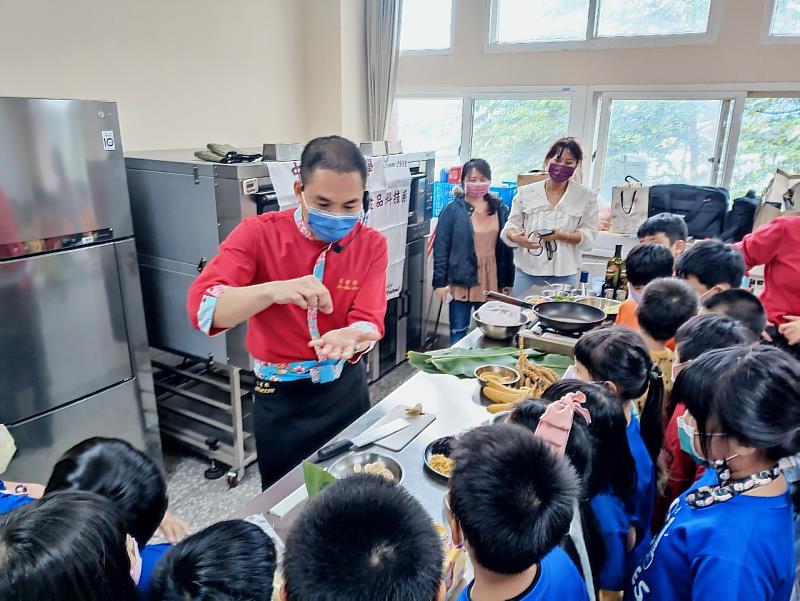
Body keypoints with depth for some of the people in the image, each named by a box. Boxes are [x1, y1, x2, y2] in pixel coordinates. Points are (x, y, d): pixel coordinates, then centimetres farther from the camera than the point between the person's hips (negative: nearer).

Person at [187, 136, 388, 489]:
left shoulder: (372, 245, -8)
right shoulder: (259, 234, -16)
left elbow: (368, 321, -16)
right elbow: (201, 308, -27)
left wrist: (352, 337, -40)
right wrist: (273, 291, -44)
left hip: (346, 388, 3)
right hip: (281, 397, -2)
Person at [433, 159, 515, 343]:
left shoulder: (501, 210, 6)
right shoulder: (453, 210, -6)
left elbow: (507, 248, 10)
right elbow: (441, 248, -6)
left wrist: (508, 282, 9)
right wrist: (440, 282, -9)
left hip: (492, 281, 4)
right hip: (462, 280, -3)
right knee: (459, 332, 5)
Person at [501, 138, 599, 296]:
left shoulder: (587, 197, 1)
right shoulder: (526, 193, 4)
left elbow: (589, 237, -2)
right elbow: (512, 226, 7)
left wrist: (561, 235, -19)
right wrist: (515, 237, -17)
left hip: (564, 276, -1)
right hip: (527, 273, 1)